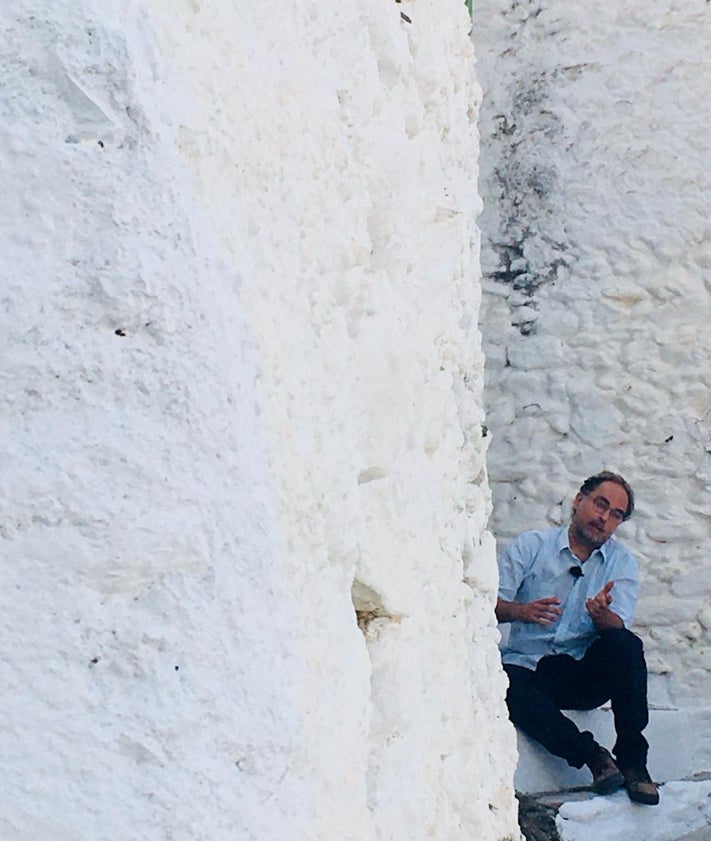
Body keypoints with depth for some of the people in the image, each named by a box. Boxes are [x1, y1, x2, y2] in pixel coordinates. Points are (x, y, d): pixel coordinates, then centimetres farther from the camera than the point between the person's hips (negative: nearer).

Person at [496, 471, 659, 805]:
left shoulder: (622, 562, 11)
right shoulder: (531, 546, 6)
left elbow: (619, 628, -4)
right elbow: (490, 604, -4)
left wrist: (601, 615, -28)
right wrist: (522, 611, -26)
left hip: (585, 674, 2)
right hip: (526, 665, -2)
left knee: (626, 645, -29)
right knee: (510, 689, -36)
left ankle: (632, 759, -24)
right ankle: (590, 753, -30)